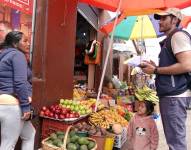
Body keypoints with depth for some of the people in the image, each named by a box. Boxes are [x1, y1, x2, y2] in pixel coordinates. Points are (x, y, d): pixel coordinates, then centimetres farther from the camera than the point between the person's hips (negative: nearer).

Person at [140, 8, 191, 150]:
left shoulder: (178, 35, -8)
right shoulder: (170, 39, 21)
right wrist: (155, 66, 11)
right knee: (173, 138, 16)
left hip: (175, 95, -10)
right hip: (170, 94, 10)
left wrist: (155, 70, -13)